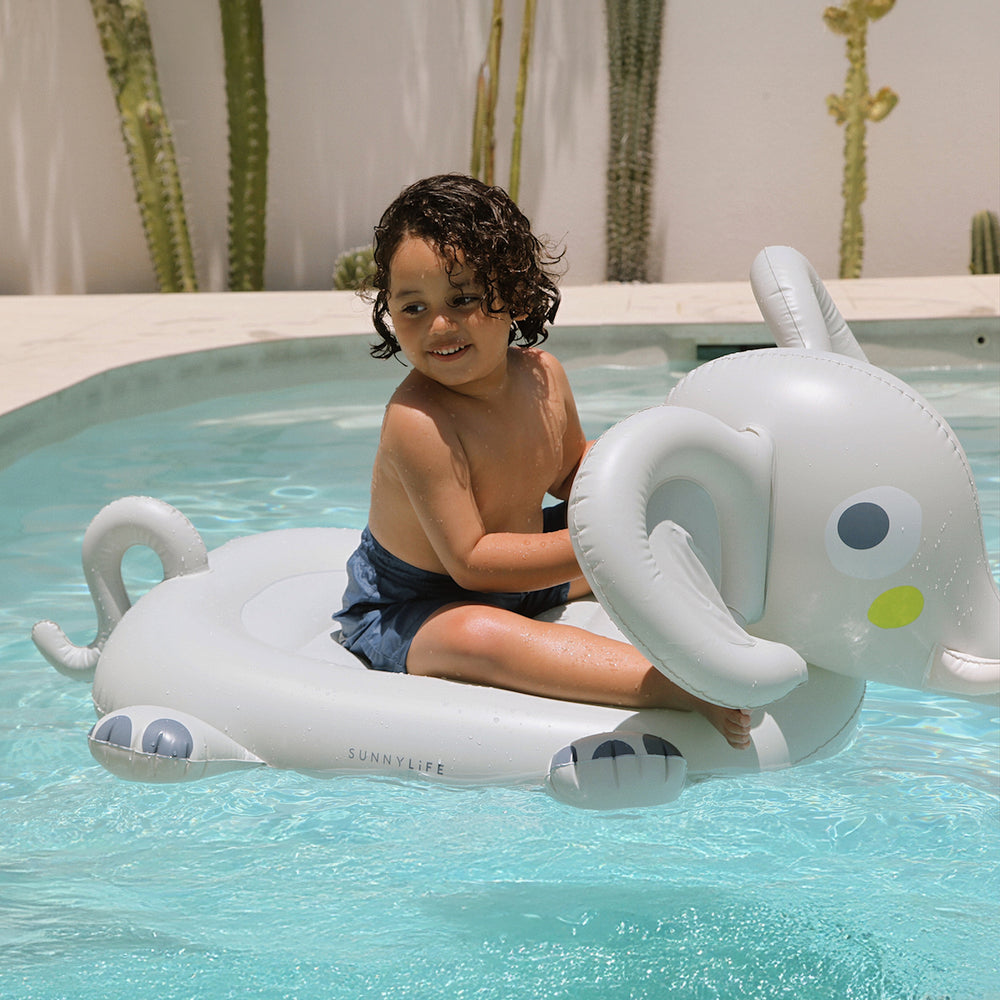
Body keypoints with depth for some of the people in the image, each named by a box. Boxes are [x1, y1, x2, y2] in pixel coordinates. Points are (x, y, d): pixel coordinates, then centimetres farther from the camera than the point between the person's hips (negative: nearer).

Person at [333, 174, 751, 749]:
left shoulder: (542, 377, -7)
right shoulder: (417, 422, -30)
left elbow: (571, 469, 15)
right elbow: (471, 562, -29)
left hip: (516, 579, 9)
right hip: (409, 610, -9)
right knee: (476, 636, -42)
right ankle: (686, 685, -50)